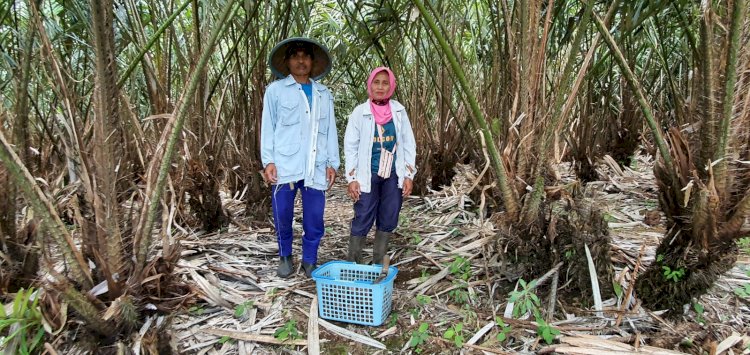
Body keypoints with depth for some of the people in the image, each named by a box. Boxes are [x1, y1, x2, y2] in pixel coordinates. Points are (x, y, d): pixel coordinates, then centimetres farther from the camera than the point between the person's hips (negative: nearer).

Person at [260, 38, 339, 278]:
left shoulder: (324, 94, 17)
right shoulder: (275, 90, 9)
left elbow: (330, 130, 14)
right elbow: (267, 127, 5)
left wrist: (332, 163, 6)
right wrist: (268, 161, -4)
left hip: (316, 167, 2)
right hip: (285, 166, -2)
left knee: (314, 220, 3)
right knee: (283, 216, 5)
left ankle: (310, 260, 21)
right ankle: (285, 257, 26)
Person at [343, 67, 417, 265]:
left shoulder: (399, 111, 3)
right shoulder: (359, 113, -3)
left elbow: (408, 144, 6)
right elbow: (350, 147, -2)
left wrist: (408, 175, 1)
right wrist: (352, 178, -7)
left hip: (394, 175, 3)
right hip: (368, 175, -3)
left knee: (388, 220, 8)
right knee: (363, 220, -2)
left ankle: (379, 263, 23)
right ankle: (352, 263, 10)